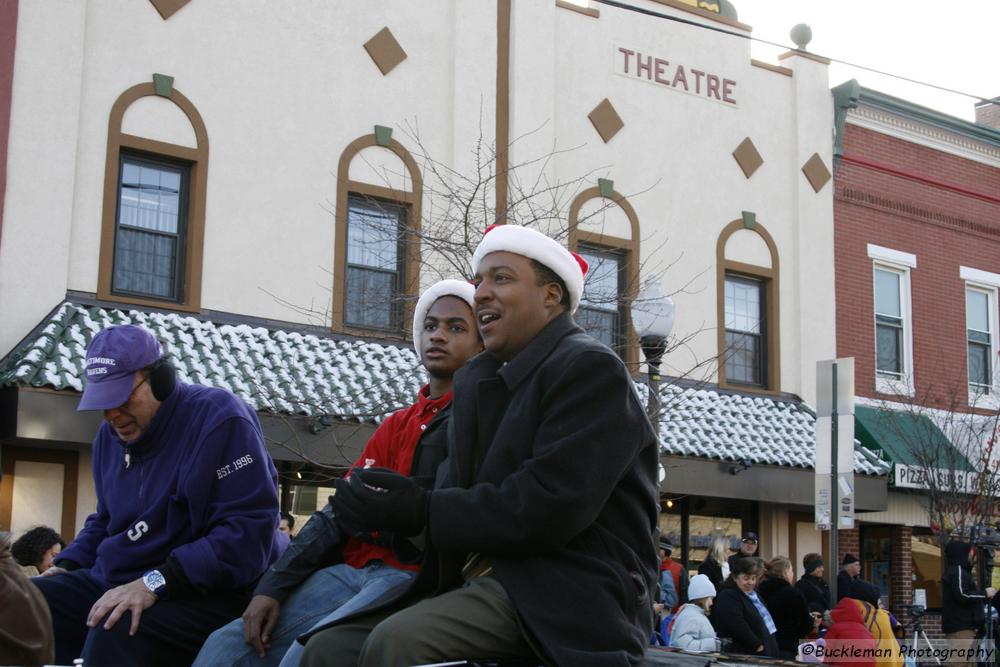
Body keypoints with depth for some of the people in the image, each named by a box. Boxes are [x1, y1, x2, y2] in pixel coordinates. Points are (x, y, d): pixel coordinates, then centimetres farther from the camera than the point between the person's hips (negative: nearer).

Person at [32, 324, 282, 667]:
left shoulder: (219, 419, -14)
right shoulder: (112, 433, 13)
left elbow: (249, 532, -23)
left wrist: (156, 582, -28)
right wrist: (67, 565, 9)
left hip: (199, 595, -8)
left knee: (115, 633, -36)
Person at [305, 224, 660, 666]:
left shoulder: (590, 369, -7)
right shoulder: (479, 381, 20)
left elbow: (547, 508, -19)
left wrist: (422, 511, -13)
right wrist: (385, 504, -8)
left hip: (569, 596, -8)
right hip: (483, 581, 8)